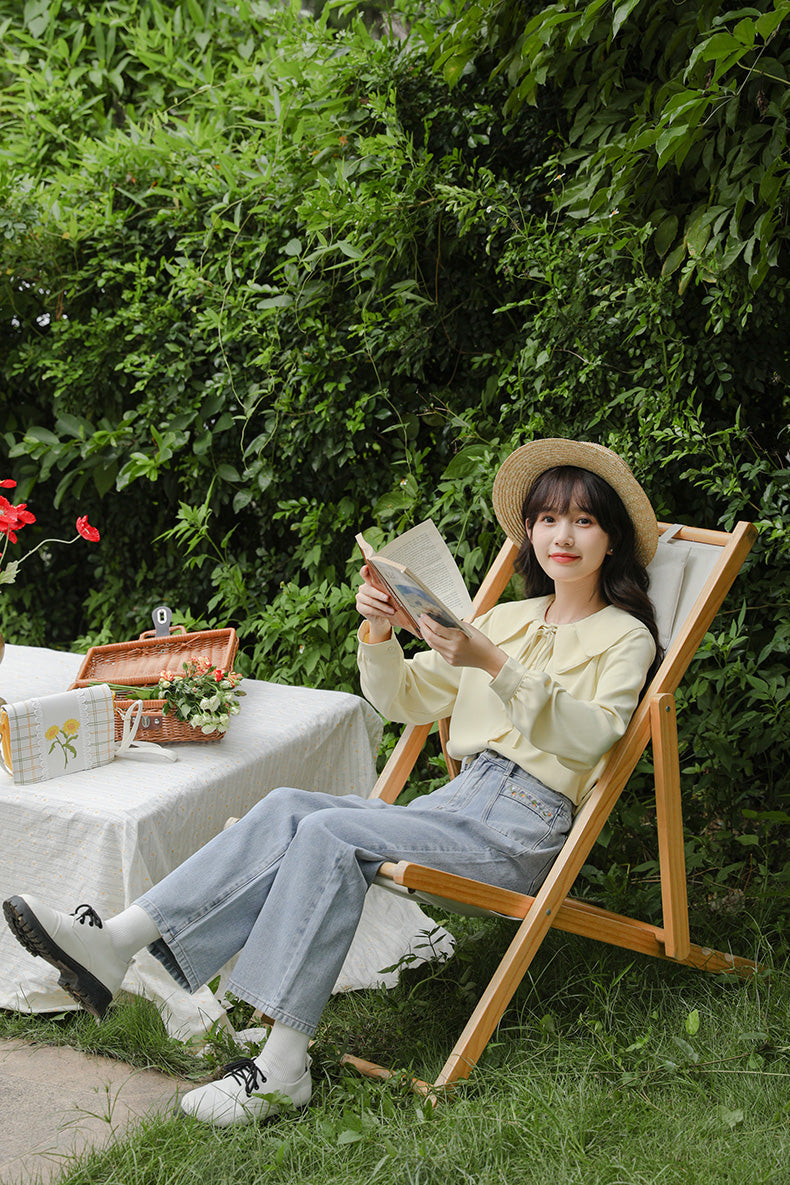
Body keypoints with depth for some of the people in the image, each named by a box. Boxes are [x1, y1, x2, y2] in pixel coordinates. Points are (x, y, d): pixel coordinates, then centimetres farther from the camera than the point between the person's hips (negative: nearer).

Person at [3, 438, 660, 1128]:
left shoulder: (623, 637, 5)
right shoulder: (509, 619, 23)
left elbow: (590, 735, -16)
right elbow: (404, 701, 18)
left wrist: (495, 666, -27)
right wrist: (380, 634, -3)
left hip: (525, 827, -6)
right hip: (459, 803, 6)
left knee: (330, 832, -27)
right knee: (287, 809, -19)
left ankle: (283, 1070, -29)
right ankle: (116, 947, -28)